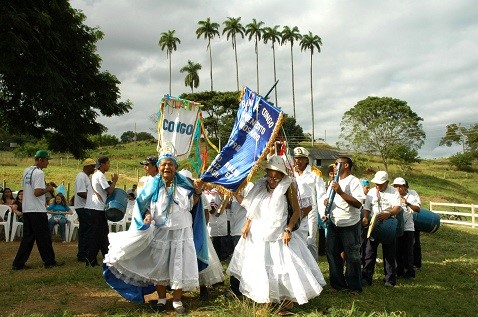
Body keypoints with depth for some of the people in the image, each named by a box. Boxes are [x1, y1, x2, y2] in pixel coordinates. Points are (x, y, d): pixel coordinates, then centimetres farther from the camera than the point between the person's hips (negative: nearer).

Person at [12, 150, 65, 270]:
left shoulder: (26, 171, 13)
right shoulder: (39, 173, -16)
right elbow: (37, 192, -24)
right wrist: (48, 189, -6)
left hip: (26, 209, 9)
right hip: (37, 210, -9)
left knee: (27, 237, 13)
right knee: (44, 237, 2)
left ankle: (18, 263, 12)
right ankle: (50, 261, 11)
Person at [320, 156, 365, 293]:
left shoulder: (354, 181, -11)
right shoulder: (334, 182, 11)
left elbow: (358, 203, -23)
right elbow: (328, 199, 21)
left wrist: (340, 192, -28)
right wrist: (326, 207, -1)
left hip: (350, 225, -7)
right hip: (333, 223, 7)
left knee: (352, 256, 3)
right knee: (332, 253, 10)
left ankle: (354, 286, 16)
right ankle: (338, 283, 23)